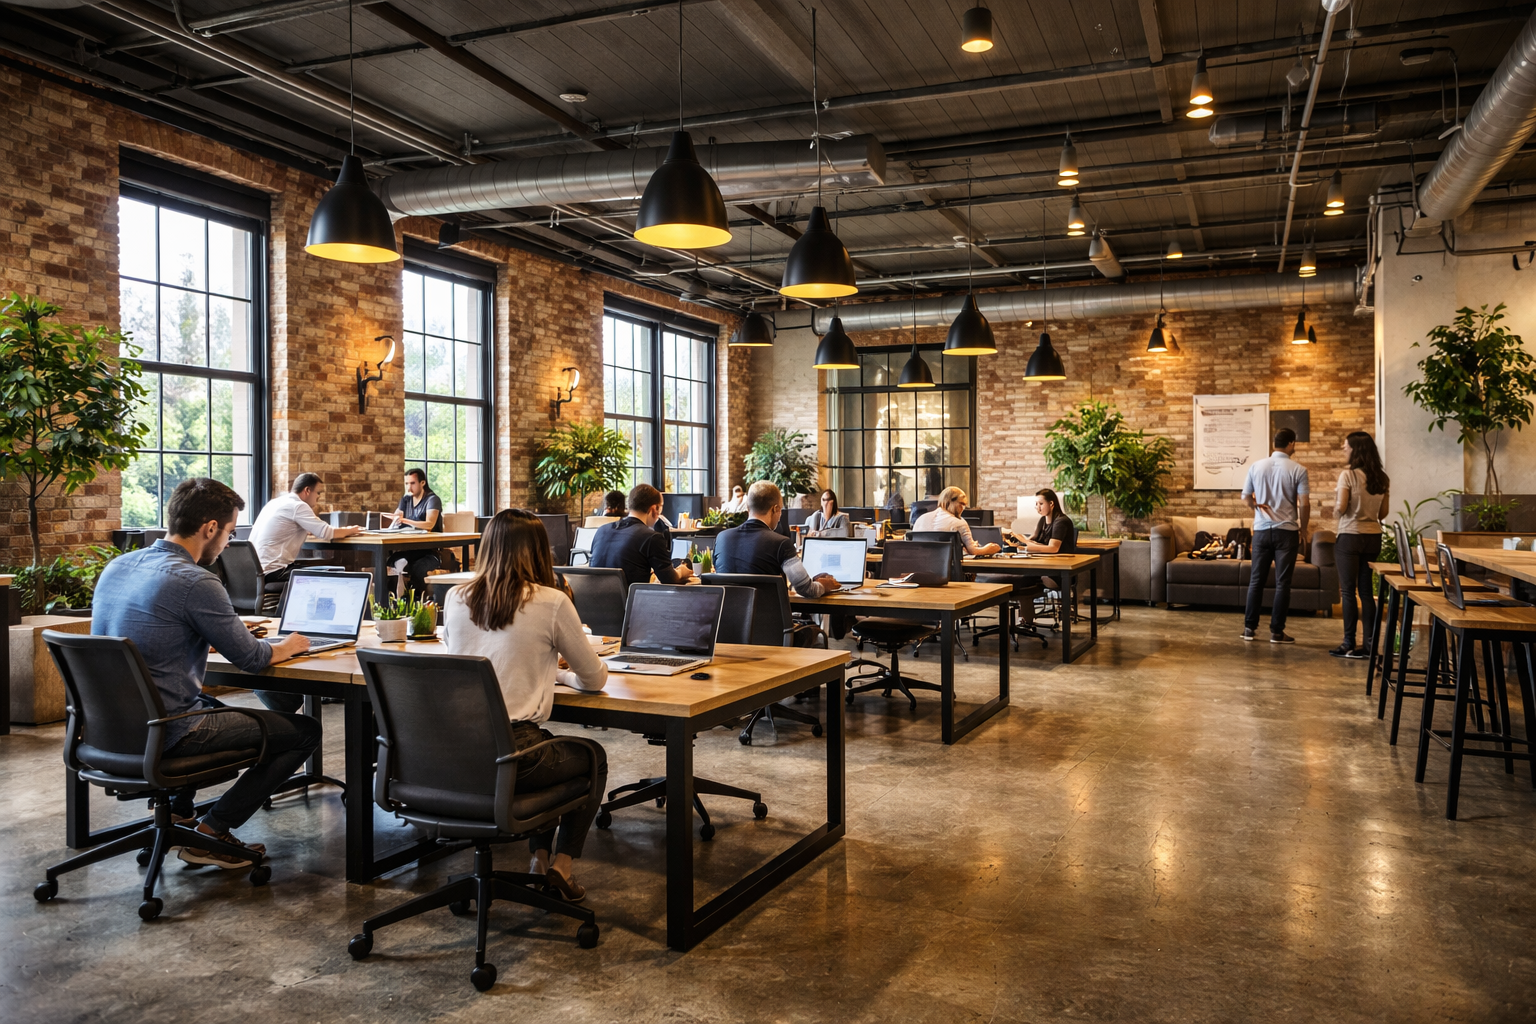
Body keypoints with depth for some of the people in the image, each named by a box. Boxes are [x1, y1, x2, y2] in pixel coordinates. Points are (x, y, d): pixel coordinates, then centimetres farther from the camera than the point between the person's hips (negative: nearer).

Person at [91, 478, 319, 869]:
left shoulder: (116, 566, 5)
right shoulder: (195, 582, -21)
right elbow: (250, 658, -12)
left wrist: (225, 635, 21)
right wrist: (288, 647, 9)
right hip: (164, 732, -9)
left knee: (215, 706, 38)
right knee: (305, 732, -1)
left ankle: (179, 810, 31)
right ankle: (210, 834, 4)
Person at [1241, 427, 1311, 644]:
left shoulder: (1256, 466, 2)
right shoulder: (1298, 469, -7)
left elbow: (1246, 499, 6)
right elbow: (1304, 504, -9)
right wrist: (1303, 528, 6)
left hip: (1261, 530, 3)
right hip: (1286, 531, -3)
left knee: (1256, 579, 9)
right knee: (1282, 582, 3)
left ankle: (1250, 628, 11)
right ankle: (1276, 631, 5)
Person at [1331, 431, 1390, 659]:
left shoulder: (1348, 474, -12)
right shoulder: (1381, 478, 7)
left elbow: (1340, 509, -16)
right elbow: (1383, 513, 11)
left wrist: (1335, 498, 4)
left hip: (1350, 536, -6)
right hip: (1373, 537, 6)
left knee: (1348, 591, 0)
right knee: (1366, 590, 10)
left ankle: (1349, 644, 2)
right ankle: (1369, 644, 11)